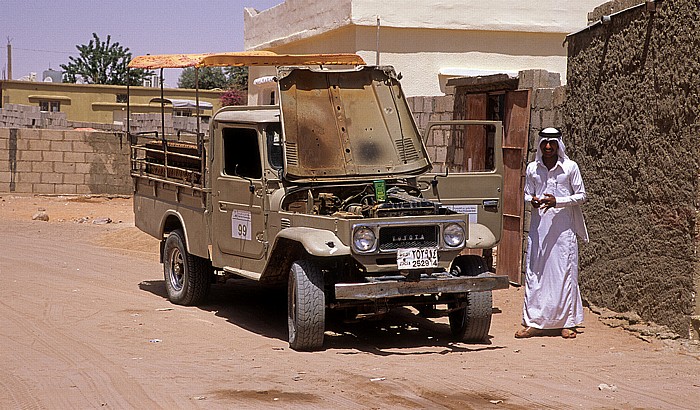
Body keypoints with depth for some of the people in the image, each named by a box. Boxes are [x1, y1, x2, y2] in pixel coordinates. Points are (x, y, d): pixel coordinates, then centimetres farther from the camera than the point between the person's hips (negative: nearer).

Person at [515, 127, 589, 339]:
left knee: (565, 272, 0)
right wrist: (532, 200, -8)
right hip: (539, 227, 3)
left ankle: (567, 323, 8)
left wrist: (557, 201, -13)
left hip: (564, 228, -3)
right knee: (534, 272, 2)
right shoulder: (532, 168, 6)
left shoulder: (570, 167, -2)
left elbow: (581, 196, 1)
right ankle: (533, 322, 8)